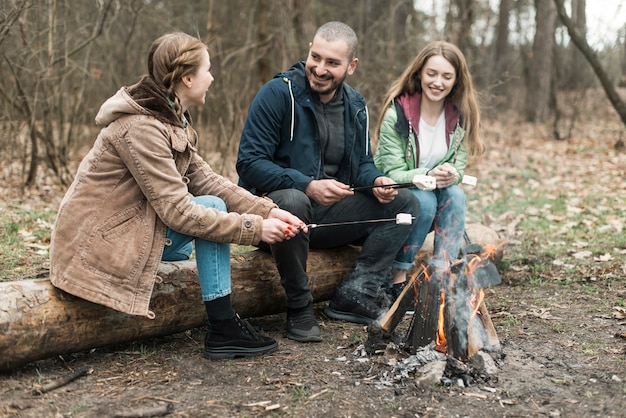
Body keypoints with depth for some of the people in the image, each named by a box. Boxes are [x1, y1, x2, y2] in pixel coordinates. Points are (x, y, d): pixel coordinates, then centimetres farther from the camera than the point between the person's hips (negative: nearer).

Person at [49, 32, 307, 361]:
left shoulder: (172, 118, 7)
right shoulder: (141, 128, -23)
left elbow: (205, 179, 2)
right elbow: (177, 210, -25)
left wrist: (266, 211, -8)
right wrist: (254, 228, -22)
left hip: (129, 223, 10)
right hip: (98, 241, -10)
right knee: (211, 210, -15)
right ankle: (223, 332, -8)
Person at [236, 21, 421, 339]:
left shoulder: (355, 106, 8)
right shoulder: (278, 93, -12)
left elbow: (363, 164, 15)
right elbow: (249, 163, -18)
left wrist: (376, 181, -10)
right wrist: (308, 186, -29)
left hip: (329, 215, 6)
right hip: (275, 208, -6)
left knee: (405, 204, -5)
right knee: (292, 201, -41)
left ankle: (355, 294, -14)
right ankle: (300, 309, -21)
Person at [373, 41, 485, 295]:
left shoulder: (461, 118, -2)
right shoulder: (396, 114, -15)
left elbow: (459, 167, -3)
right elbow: (393, 174, -18)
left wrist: (451, 175, -28)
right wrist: (427, 176, -37)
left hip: (438, 192, 4)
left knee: (455, 195, -26)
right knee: (424, 200, -32)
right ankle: (399, 279, -18)